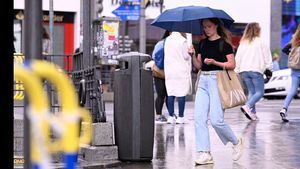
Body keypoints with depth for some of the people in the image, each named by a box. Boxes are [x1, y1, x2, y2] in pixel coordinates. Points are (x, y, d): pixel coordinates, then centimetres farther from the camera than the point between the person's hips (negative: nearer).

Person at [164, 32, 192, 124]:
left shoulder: (167, 40, 7)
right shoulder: (183, 40, -10)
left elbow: (166, 55, 11)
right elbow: (186, 56, -8)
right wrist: (190, 53, 11)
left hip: (169, 70, 5)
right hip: (181, 71, -5)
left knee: (170, 93, 7)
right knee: (182, 94, -1)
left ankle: (171, 116, 6)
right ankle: (180, 117, -2)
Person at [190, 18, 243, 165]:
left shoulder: (223, 43, -3)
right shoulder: (203, 43, 15)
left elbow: (232, 64, -6)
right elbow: (199, 65, 16)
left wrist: (215, 62, -18)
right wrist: (193, 55, -2)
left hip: (217, 81, -6)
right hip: (203, 81, 6)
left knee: (216, 120, -10)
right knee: (199, 118, -5)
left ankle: (236, 142, 15)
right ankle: (204, 153, -3)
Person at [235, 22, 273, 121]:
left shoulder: (243, 43, 13)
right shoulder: (261, 42, -1)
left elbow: (238, 58, 12)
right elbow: (267, 57, -1)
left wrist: (237, 71, 15)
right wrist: (269, 68, 6)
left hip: (244, 71, 6)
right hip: (256, 70, -5)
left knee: (251, 92, 12)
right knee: (260, 92, -2)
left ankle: (252, 113, 3)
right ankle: (247, 106, -24)